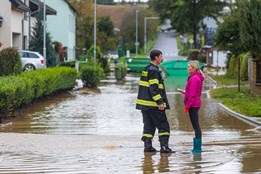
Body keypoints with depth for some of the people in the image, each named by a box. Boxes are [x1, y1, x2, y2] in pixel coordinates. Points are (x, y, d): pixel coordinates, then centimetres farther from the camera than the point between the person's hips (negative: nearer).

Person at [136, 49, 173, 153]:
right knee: (163, 125, -3)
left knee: (148, 125, 11)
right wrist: (159, 102, -21)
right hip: (153, 105, -9)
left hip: (144, 102, 9)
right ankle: (164, 146, -7)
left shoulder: (146, 69, 16)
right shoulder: (154, 71, -14)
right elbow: (153, 88, -20)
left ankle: (147, 146, 8)